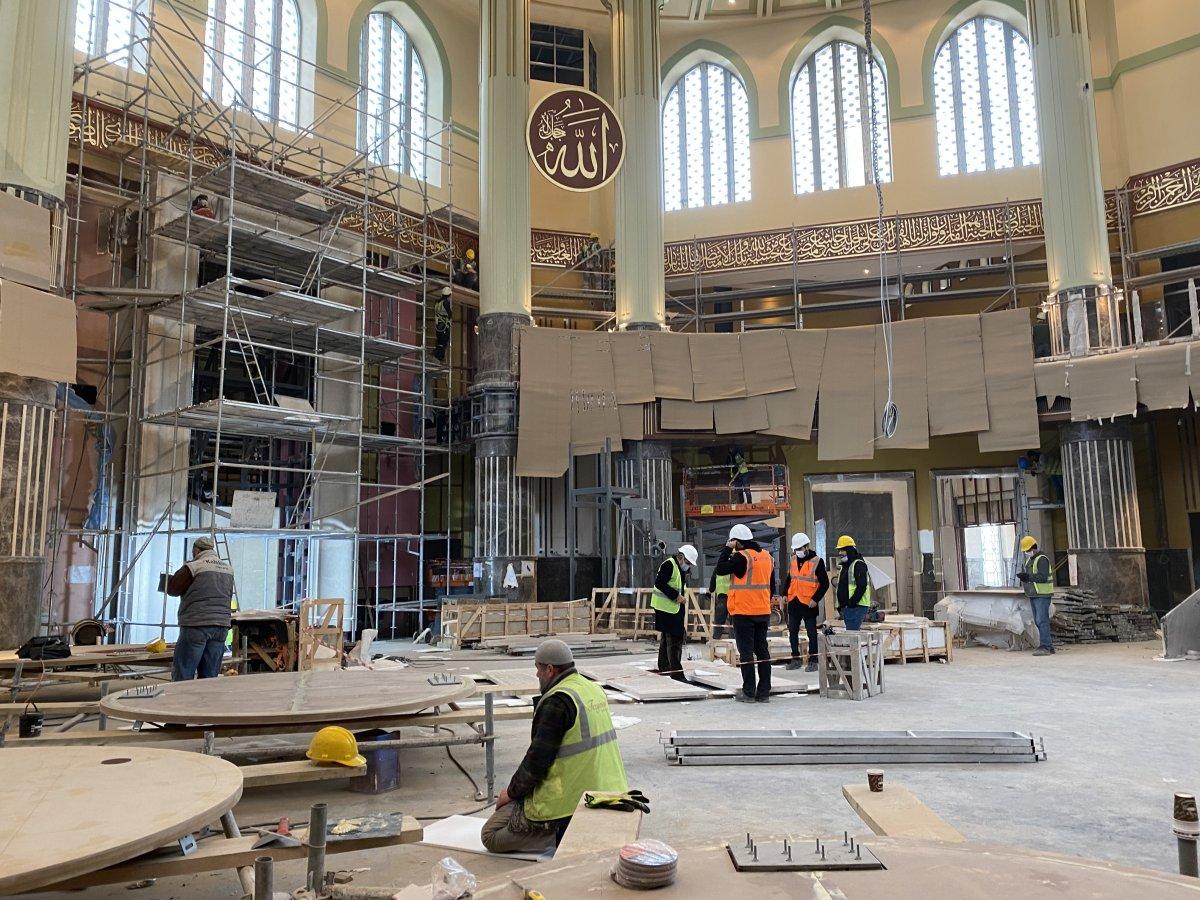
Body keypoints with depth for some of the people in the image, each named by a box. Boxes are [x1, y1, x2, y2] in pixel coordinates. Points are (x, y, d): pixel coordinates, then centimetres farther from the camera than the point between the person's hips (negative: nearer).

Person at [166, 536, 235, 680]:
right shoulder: (228, 569, 12)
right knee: (210, 676, 9)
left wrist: (169, 578, 20)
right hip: (222, 625, 6)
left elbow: (172, 589, 0)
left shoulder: (193, 566, -6)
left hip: (196, 625, -5)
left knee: (183, 675, 1)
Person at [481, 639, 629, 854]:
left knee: (490, 837, 3)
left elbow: (537, 759, -17)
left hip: (569, 802, -8)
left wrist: (512, 792, -1)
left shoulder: (557, 701, -18)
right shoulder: (595, 689, 8)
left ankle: (562, 833, -7)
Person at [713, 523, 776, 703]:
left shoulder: (741, 557, -14)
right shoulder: (767, 556, 10)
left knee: (746, 651, -1)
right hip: (763, 613, 7)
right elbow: (771, 586, 16)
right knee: (762, 650, 11)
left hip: (743, 612, -7)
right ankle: (764, 692, 14)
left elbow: (719, 569, -13)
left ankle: (749, 693, 2)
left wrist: (727, 549, -5)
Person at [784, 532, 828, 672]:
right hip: (793, 602, 6)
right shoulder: (794, 560, 9)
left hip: (809, 604, -6)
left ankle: (813, 661, 10)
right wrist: (785, 594, 8)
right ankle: (795, 659, 20)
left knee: (811, 633, 3)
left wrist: (815, 599, -14)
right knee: (792, 631, 10)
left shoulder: (817, 561, -9)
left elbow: (824, 583, -8)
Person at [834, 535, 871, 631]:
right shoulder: (844, 566, 21)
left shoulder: (859, 565, -9)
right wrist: (840, 605, 18)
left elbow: (862, 586, -19)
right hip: (846, 607, 10)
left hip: (856, 606, -10)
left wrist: (852, 601, -23)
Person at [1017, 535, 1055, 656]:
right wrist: (1023, 577, -1)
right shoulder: (1029, 560, 18)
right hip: (1033, 595, 9)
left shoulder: (1042, 559, -12)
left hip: (1042, 595, -9)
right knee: (1038, 621, 9)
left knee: (1042, 620, -12)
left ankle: (1044, 647, -13)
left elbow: (1043, 577, -21)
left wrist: (1028, 577, -26)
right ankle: (1049, 646, 15)